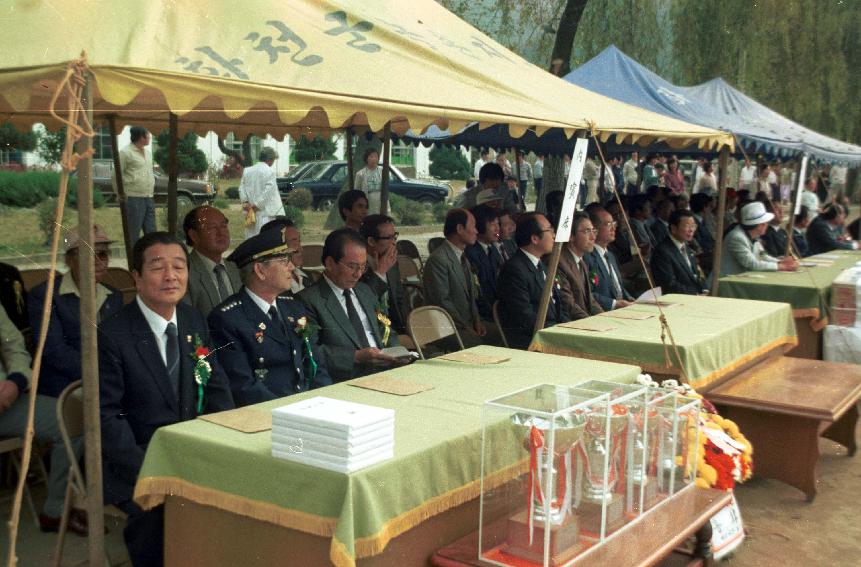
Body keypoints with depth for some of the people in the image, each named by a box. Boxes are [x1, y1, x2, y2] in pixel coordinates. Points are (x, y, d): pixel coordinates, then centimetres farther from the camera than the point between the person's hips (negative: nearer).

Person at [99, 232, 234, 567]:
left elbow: (216, 389, 9)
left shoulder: (195, 322, 6)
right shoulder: (112, 335, -12)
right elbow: (106, 416, -13)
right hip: (134, 459, -5)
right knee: (161, 507, -31)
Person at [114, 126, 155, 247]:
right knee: (133, 235, -3)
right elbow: (117, 176, -7)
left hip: (149, 199, 8)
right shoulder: (126, 153, -7)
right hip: (134, 199, -8)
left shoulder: (148, 153, 17)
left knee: (151, 232, 9)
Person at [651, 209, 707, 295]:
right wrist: (697, 294, -18)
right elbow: (670, 286, -17)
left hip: (699, 296, 8)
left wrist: (704, 292, 1)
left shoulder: (687, 247, 15)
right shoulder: (662, 252, -13)